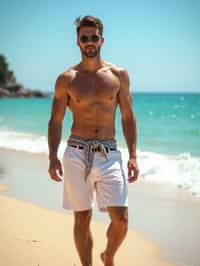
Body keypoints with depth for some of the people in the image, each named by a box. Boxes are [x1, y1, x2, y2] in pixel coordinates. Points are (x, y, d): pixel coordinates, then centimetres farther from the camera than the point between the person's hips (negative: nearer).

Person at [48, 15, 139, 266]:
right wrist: (53, 157, -5)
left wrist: (133, 156, 1)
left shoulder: (119, 75, 6)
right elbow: (55, 121, 6)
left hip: (109, 155, 1)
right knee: (82, 219, 5)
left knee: (121, 220, -5)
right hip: (76, 154, 0)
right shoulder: (66, 79, 4)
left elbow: (128, 118, 8)